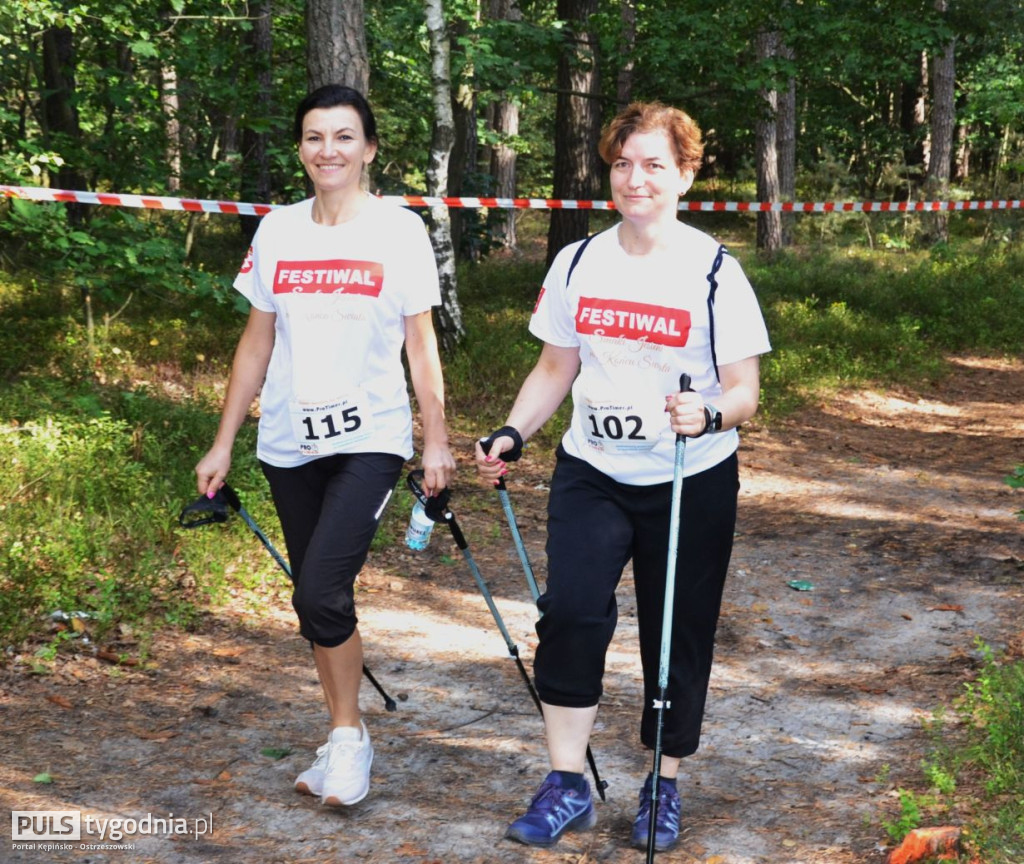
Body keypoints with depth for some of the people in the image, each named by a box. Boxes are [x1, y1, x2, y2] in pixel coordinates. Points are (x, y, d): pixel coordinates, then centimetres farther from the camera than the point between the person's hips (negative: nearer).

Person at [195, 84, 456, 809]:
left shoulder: (400, 230, -3)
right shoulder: (276, 231, 6)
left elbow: (421, 344, 1)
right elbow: (257, 344, 10)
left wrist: (437, 442, -3)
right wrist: (223, 444, 9)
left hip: (370, 438, -4)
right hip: (289, 443, 4)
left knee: (321, 592, -17)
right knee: (316, 601, 10)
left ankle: (348, 734, 4)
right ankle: (346, 739, 26)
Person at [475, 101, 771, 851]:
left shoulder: (714, 271, -6)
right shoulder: (578, 263, 5)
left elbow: (745, 391, -7)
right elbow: (556, 369, 13)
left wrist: (710, 412, -30)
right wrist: (512, 435, -2)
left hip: (691, 484, -2)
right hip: (591, 475, 2)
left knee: (677, 636, 5)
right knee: (571, 608, -14)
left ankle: (664, 786, 24)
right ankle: (567, 783, -2)